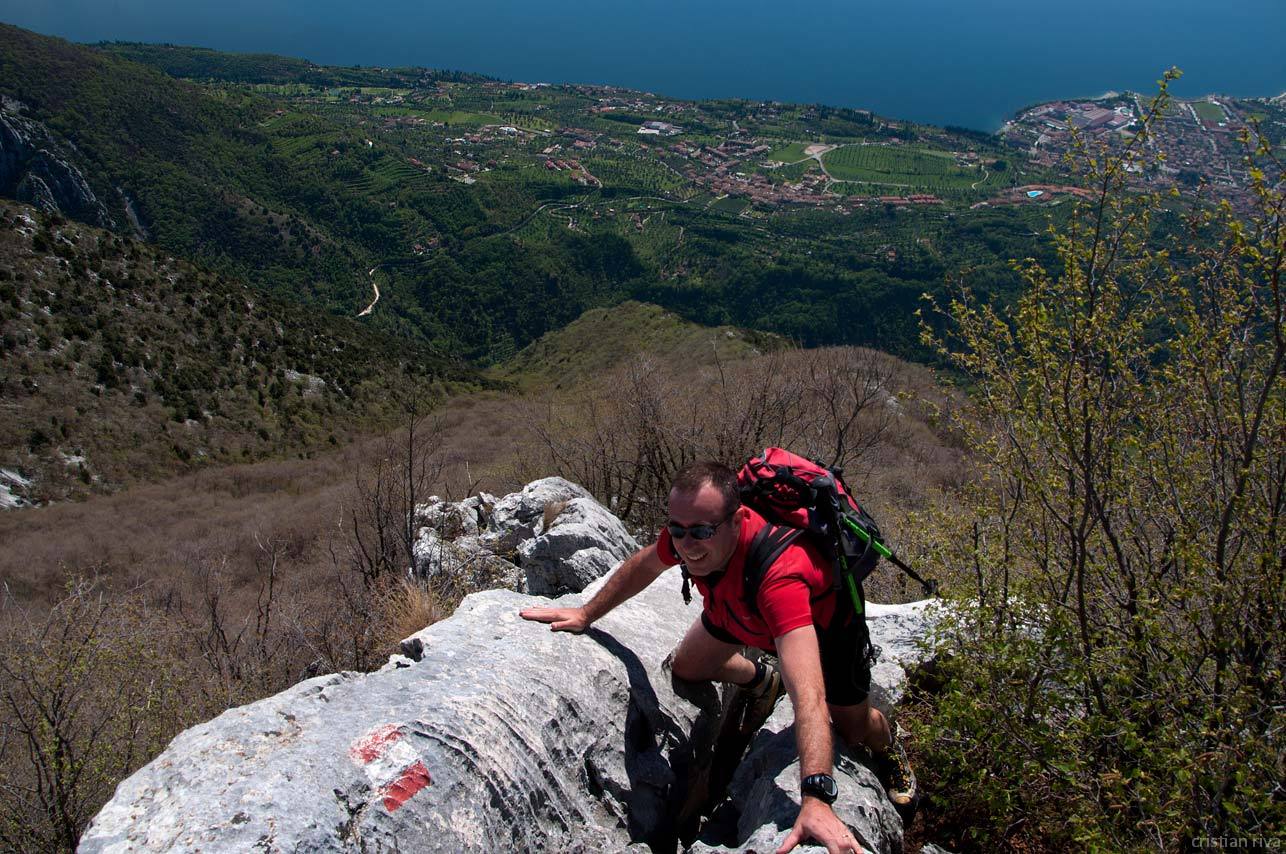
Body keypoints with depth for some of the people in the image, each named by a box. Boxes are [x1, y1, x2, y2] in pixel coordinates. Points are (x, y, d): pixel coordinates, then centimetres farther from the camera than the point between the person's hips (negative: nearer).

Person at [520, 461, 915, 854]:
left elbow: (808, 695, -58)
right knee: (687, 668, 6)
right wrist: (585, 614, -3)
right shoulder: (690, 527, -32)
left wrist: (815, 800, -67)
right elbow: (643, 565, -6)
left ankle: (886, 742, 44)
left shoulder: (778, 573, -50)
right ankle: (762, 679, 37)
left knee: (853, 729, 5)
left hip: (826, 618, -5)